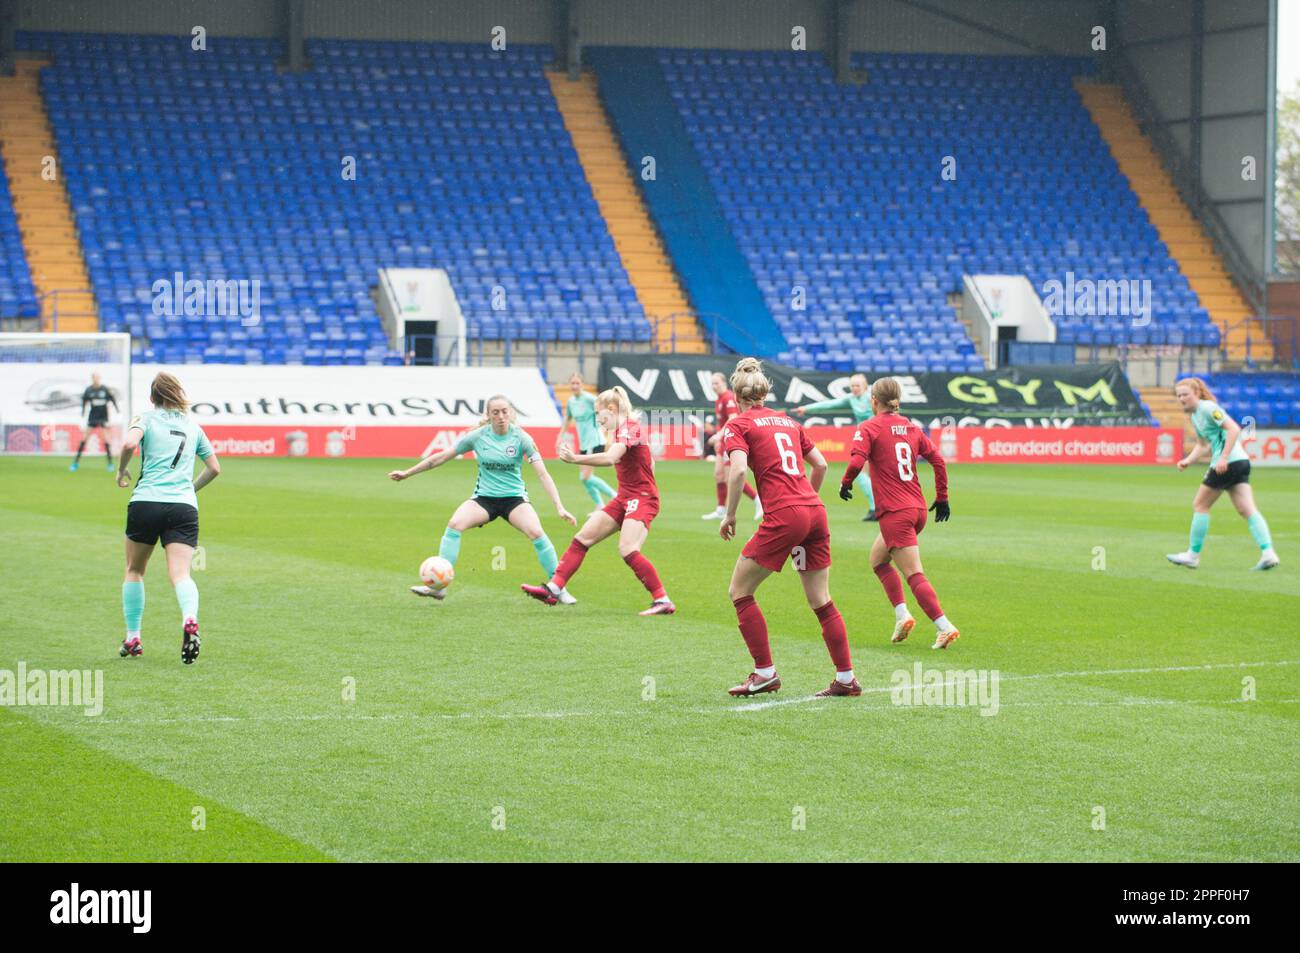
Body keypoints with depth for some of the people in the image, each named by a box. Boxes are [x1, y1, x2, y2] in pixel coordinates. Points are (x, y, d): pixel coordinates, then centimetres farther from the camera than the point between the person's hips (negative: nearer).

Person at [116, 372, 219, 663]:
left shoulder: (146, 418, 7)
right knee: (180, 574, -10)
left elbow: (129, 443, -14)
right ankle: (190, 620, -41)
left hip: (146, 501, -2)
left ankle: (132, 638, 20)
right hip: (184, 507, 2)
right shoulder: (192, 426, 19)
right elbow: (214, 468, 25)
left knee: (134, 570, 19)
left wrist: (122, 470, 4)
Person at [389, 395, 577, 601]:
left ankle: (559, 589, -11)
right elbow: (441, 457, 3)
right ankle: (438, 586, -19)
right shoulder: (478, 436, -6)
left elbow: (543, 474, -13)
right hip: (484, 497, 1)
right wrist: (407, 473, 6)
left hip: (514, 497, -1)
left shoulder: (521, 438, -10)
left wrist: (559, 508, -22)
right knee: (454, 524, -26)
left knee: (536, 533, -27)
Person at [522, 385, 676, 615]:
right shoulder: (622, 429, 13)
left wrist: (575, 458, -37)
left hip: (642, 499, -10)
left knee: (627, 549, -26)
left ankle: (663, 601, -20)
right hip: (624, 498, 10)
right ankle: (553, 589, 8)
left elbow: (610, 458, -35)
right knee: (583, 538, 6)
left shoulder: (628, 427, -17)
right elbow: (649, 463, 23)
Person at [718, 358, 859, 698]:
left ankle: (765, 673, 4)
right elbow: (820, 464, 21)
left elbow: (738, 469, -14)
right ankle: (846, 678, 11)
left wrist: (729, 516, -5)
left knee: (739, 592, 7)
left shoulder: (738, 425, 2)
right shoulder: (788, 421, 20)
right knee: (821, 601, 12)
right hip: (815, 511, 6)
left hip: (783, 516, -6)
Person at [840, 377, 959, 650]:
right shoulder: (911, 427, 11)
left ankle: (944, 627, -15)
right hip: (918, 509, 7)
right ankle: (902, 615, 11)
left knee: (915, 574, -6)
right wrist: (942, 498, 13)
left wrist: (845, 484, -1)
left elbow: (857, 461, -20)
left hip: (895, 513, -7)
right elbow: (937, 459, 6)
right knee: (877, 557, 23)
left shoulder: (869, 428, -6)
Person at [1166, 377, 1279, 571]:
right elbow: (1202, 445, 27)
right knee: (1247, 510, -1)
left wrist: (1223, 458, -23)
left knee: (1200, 505, 3)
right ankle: (1268, 553, -12)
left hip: (1228, 463, -9)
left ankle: (1193, 555, 11)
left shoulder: (1208, 408, -9)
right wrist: (1188, 461, 10)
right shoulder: (1194, 416, 20)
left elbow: (1234, 429, -17)